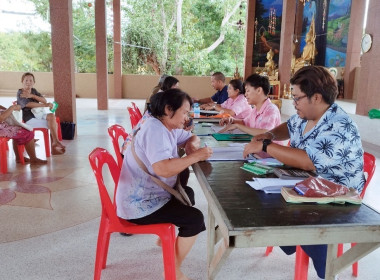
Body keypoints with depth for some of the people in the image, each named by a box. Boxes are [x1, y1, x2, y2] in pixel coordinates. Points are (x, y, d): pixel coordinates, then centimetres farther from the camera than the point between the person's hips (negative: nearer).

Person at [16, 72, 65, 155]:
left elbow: (44, 100, -1)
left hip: (37, 115, 6)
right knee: (52, 123, -23)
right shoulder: (20, 93, -4)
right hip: (28, 119, -6)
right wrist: (46, 105, -21)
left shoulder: (33, 91, 15)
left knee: (51, 116, -22)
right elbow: (29, 104, -20)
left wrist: (32, 96, -16)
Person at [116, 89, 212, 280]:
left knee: (187, 194, 25)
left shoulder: (169, 127, 7)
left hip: (149, 195, 10)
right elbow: (163, 169, -36)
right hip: (138, 204, -10)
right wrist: (196, 156, -26)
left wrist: (192, 146, -3)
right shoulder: (155, 130, -23)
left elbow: (192, 138, 20)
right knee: (195, 219, -9)